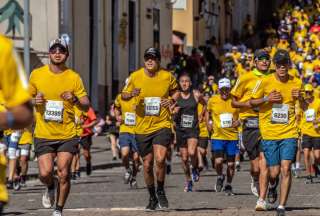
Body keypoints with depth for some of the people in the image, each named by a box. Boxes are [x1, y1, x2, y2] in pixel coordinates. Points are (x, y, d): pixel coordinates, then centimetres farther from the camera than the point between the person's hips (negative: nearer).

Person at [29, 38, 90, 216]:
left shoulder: (74, 77, -1)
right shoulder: (37, 75, 2)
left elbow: (86, 106, 0)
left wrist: (75, 100, -21)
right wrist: (34, 101, -6)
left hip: (67, 135, 0)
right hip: (43, 135, 1)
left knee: (63, 174, -5)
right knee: (45, 173, -10)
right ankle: (51, 187, 26)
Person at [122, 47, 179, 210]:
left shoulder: (167, 77, -2)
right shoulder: (135, 77, -3)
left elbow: (175, 91, 17)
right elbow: (123, 95, 8)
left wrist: (172, 100, -5)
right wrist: (131, 94, -14)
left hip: (162, 125, -1)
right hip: (142, 128, 1)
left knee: (160, 159, -20)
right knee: (147, 164, 7)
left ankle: (160, 191, 3)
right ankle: (152, 197, 27)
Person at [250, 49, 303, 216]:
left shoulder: (296, 83, 2)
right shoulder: (265, 82, -5)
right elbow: (252, 102, 4)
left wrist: (300, 98, -7)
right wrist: (267, 99, -15)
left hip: (289, 133, 1)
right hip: (269, 134, -1)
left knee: (286, 169, -12)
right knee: (274, 172, 0)